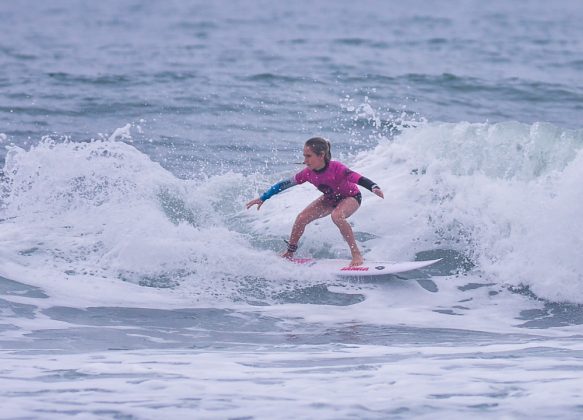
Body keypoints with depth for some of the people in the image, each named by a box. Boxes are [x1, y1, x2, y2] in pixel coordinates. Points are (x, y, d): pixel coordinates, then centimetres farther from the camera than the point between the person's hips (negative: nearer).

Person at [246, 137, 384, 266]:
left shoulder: (336, 168, -37)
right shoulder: (308, 173, -20)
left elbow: (358, 178, -48)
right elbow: (285, 184, -9)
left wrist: (374, 187, -68)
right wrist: (262, 198, -5)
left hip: (351, 197, -6)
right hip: (330, 198, 6)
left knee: (336, 215, -37)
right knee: (302, 218, -6)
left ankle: (356, 254, -27)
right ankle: (289, 254, 17)